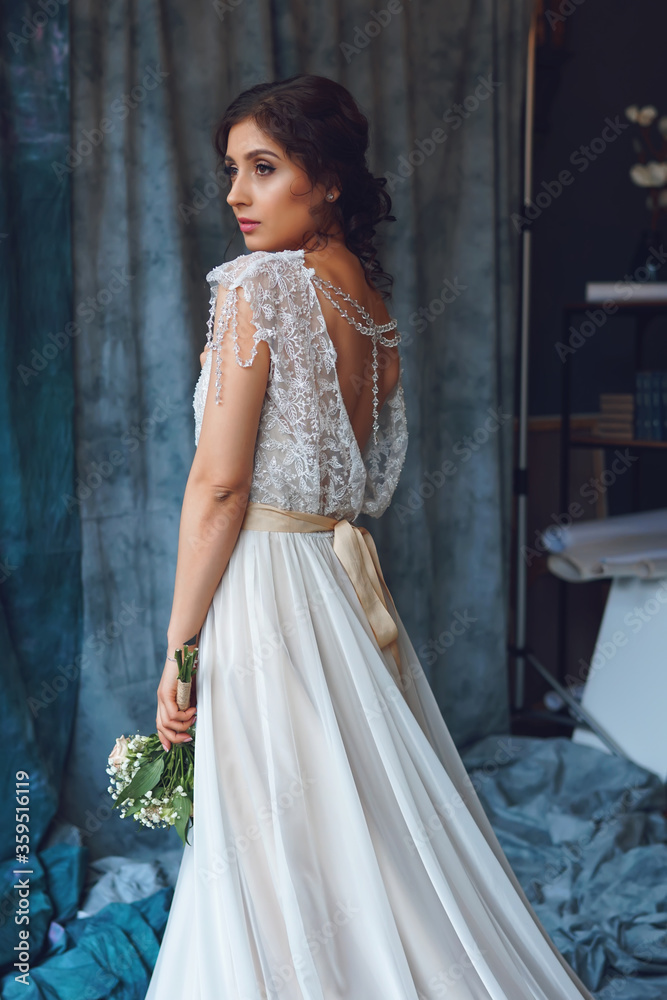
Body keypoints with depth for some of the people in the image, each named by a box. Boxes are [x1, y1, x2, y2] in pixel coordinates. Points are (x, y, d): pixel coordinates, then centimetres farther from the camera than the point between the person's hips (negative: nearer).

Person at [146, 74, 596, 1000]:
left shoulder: (258, 287, -13)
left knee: (281, 868, 1)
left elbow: (219, 484, -15)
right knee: (388, 837, 16)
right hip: (351, 577, 8)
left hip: (268, 586, -8)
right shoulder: (374, 299, 10)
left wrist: (178, 646, -10)